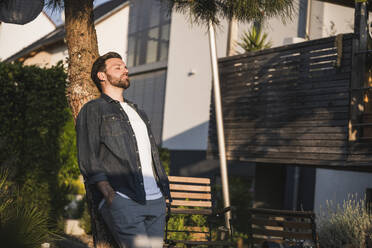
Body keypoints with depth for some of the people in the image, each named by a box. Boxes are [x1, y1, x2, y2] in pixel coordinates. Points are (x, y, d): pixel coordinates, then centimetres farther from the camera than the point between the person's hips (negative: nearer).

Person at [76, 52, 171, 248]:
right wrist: (110, 195, -17)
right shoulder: (93, 110, 7)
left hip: (155, 201, 6)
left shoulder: (139, 113, 30)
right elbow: (88, 159, -4)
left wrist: (165, 192, 16)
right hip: (122, 200, -6)